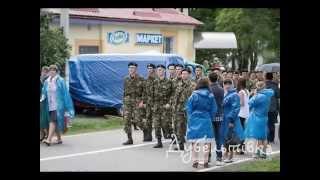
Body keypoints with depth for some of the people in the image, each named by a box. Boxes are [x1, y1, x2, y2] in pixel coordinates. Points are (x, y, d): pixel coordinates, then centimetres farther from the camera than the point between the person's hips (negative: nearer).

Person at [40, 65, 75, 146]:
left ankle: (49, 139, -22)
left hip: (58, 105, -6)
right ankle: (59, 139, 21)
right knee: (55, 122, 10)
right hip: (50, 105, 6)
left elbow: (65, 93, -6)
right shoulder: (47, 82, 9)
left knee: (53, 121, -16)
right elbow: (44, 93, 16)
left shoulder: (60, 81, -7)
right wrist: (42, 99, -5)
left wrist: (65, 106, -7)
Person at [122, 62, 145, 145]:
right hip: (127, 102, 4)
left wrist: (142, 101, -12)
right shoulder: (126, 79, 12)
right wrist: (124, 100, 17)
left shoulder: (140, 79, -2)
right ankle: (129, 139, 4)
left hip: (137, 101, -4)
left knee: (137, 120, -9)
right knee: (126, 120, -2)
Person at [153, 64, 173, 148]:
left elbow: (172, 94, -2)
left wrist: (169, 103, -13)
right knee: (157, 124, 2)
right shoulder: (155, 82, 12)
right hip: (156, 106, 5)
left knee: (165, 123, -9)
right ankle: (159, 142, 9)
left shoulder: (168, 82, -2)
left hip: (165, 106, -5)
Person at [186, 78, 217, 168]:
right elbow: (213, 110, 2)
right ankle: (206, 161, 8)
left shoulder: (194, 95, -5)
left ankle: (195, 161, 3)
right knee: (207, 142, 7)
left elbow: (188, 108, -2)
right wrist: (210, 119, 12)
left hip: (195, 121, -1)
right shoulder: (210, 96, -2)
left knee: (194, 142, 5)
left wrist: (191, 119, 8)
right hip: (206, 120, 1)